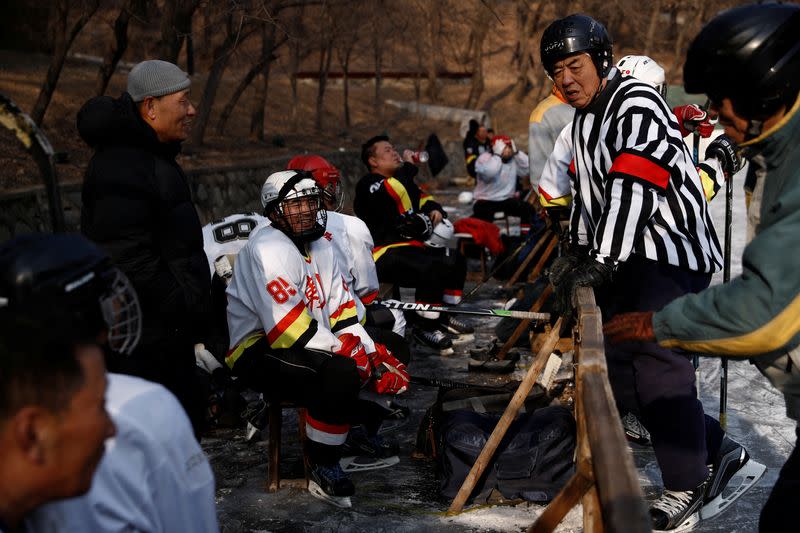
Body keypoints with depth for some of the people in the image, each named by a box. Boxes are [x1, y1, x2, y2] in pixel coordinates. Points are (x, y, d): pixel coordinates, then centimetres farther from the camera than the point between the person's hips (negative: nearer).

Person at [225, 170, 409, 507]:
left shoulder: (321, 247, 13)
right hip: (259, 352, -9)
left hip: (312, 347, 9)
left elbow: (342, 312, 10)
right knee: (342, 373, -32)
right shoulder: (268, 249, -17)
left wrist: (373, 354, -3)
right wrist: (346, 351, -21)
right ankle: (323, 472, -18)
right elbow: (288, 327, -24)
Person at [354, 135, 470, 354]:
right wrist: (408, 166, -15)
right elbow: (394, 194, -29)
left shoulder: (401, 179, 19)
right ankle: (424, 327, -19)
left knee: (455, 261, 4)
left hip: (409, 246, 10)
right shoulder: (368, 185, -10)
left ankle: (443, 316, 15)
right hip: (383, 254, -10)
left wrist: (434, 209, 5)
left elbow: (421, 197, 29)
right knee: (432, 267, -31)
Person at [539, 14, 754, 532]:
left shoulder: (638, 104, -15)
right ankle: (716, 448, 18)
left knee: (659, 358, -13)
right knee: (614, 364, 7)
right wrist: (579, 253, 14)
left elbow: (632, 188, -25)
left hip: (674, 248, -9)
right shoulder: (584, 120, 15)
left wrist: (602, 261, -29)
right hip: (629, 256, 10)